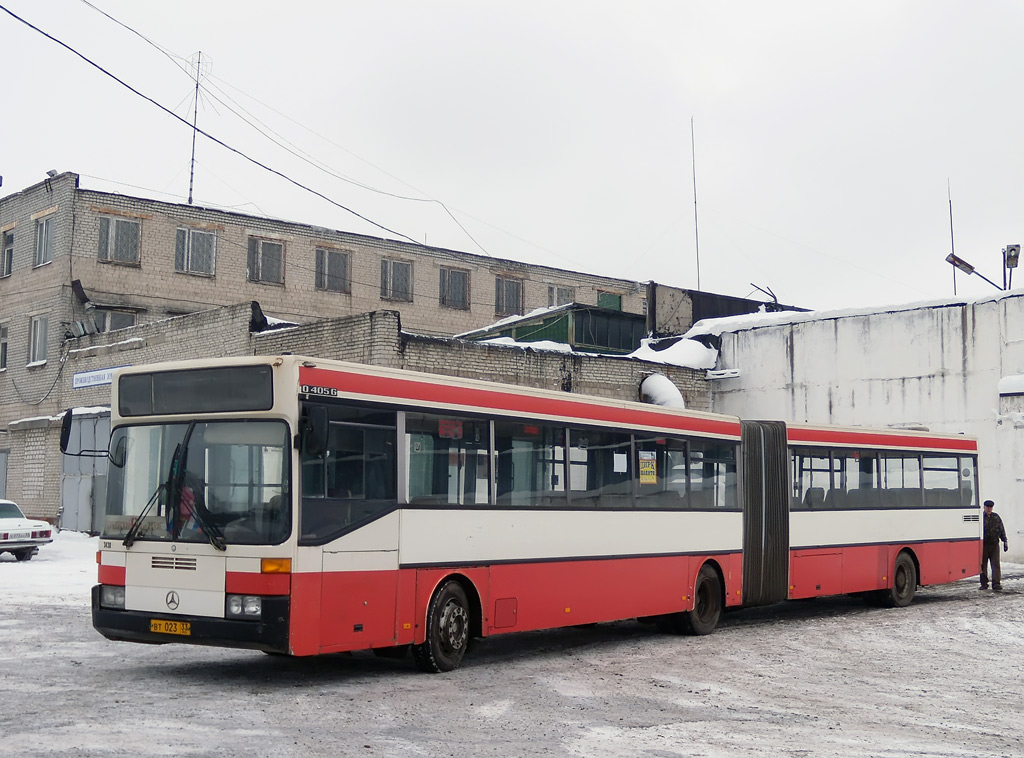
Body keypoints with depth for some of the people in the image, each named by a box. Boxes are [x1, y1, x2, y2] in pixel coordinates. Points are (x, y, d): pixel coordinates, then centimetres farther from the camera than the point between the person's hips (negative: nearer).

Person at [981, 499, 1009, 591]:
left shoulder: (996, 517, 10)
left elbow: (1002, 530, 14)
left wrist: (1005, 541, 8)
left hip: (994, 545, 2)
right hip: (984, 545, -2)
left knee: (995, 564, -4)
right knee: (983, 565, 3)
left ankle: (996, 584, -4)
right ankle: (984, 584, 11)